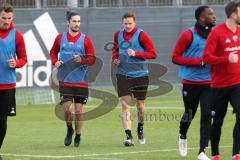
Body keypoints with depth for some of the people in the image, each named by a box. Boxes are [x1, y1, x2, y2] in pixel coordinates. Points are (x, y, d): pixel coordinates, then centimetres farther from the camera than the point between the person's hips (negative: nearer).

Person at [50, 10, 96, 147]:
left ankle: (78, 137, 18)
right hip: (65, 81, 0)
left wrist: (82, 60, -21)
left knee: (79, 110, 2)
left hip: (81, 82, 0)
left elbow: (92, 59, -2)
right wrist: (55, 61, -1)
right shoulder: (60, 38, 5)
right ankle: (69, 130, 20)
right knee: (67, 109, -9)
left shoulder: (85, 40, -1)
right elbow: (53, 52, 19)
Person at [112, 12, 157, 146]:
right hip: (123, 75, 2)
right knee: (125, 106, -9)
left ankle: (140, 129, 37)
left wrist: (136, 54, -25)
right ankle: (129, 136, -13)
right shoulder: (118, 34, 5)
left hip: (140, 75, -2)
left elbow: (153, 53, -13)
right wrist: (115, 57, 2)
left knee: (140, 104, 11)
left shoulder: (141, 35, -10)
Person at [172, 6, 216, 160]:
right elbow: (175, 57, -9)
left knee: (207, 115, -8)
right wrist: (198, 61, -18)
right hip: (190, 83, -3)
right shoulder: (188, 35, -10)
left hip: (208, 83, 3)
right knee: (189, 114, 11)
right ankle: (183, 138, 42)